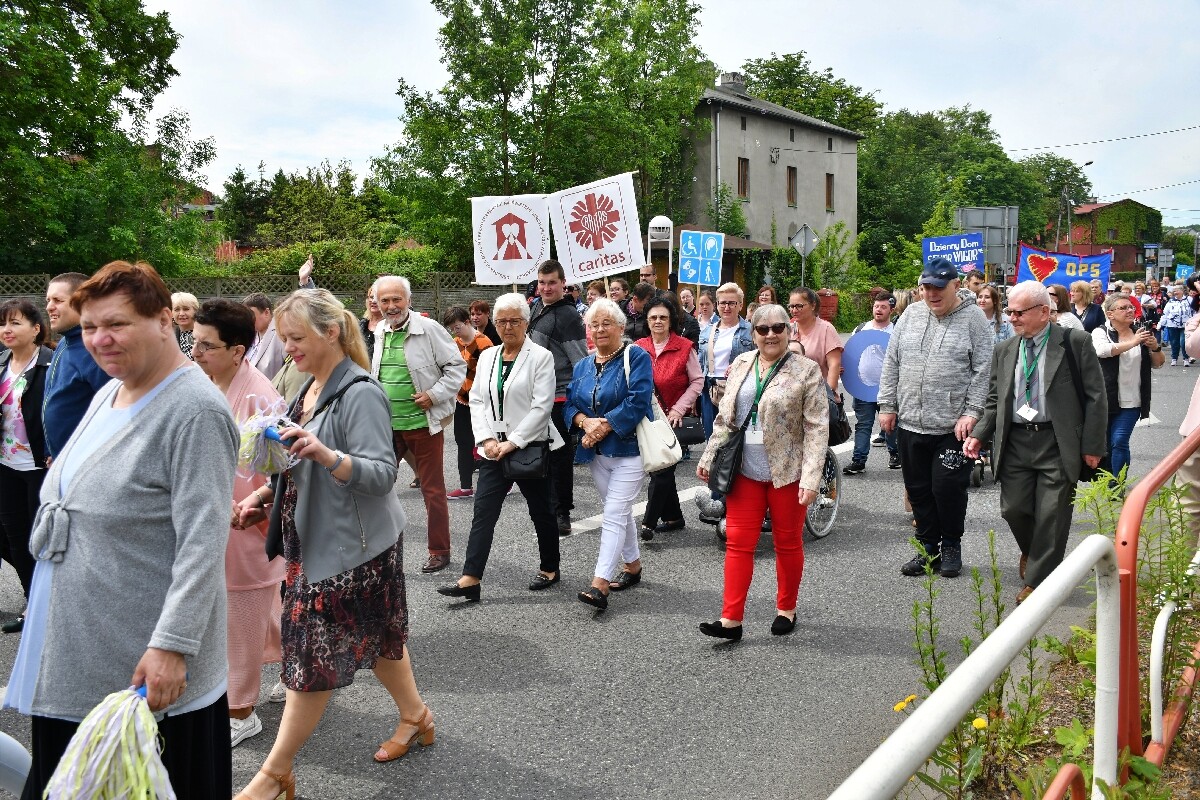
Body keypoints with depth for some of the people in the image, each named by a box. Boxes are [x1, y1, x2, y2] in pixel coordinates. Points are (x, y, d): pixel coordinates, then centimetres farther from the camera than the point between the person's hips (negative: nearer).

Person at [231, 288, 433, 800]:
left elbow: (382, 474, -25)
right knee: (377, 639, 19)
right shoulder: (311, 388, 10)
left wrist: (326, 455, -39)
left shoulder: (360, 394, -19)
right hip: (317, 539, 9)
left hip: (348, 546, -9)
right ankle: (415, 716, 37)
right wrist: (266, 494, 9)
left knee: (313, 654, 0)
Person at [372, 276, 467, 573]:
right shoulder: (379, 332, 8)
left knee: (432, 489, 6)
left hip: (423, 423, -5)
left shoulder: (429, 329, -10)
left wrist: (434, 395, -15)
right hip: (386, 425, 5)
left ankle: (440, 552, 18)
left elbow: (457, 366, -7)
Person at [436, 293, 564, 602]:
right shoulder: (487, 356, 10)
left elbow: (541, 407, -14)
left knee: (541, 511, 10)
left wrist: (513, 442, -17)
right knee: (483, 511, -2)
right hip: (494, 449, 4)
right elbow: (477, 400, 8)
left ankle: (550, 569, 28)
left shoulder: (540, 356, -7)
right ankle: (470, 580, -3)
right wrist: (487, 439, -6)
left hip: (531, 447, -4)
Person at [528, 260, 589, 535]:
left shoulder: (568, 316, -13)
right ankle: (549, 508, 31)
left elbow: (581, 361, -15)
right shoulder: (535, 307, 13)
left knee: (560, 456, -1)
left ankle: (562, 514, 8)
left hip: (560, 397, -9)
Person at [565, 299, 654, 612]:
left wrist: (604, 426, -20)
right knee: (621, 512, 18)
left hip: (628, 448, -7)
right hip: (598, 453, 7)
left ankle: (600, 584, -14)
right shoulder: (583, 366, 11)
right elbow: (571, 403, 7)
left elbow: (637, 402, -19)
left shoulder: (636, 357, -9)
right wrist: (585, 422, -14)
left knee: (614, 515, -11)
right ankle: (633, 565, 33)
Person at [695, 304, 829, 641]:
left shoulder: (807, 370, -7)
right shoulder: (741, 364, 8)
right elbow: (724, 417, 14)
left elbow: (817, 428, -11)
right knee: (738, 543, 2)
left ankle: (786, 610, 29)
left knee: (788, 544, 11)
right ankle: (731, 619, 5)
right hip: (745, 471, 4)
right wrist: (709, 457, 11)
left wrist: (811, 477, -18)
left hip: (786, 473, -4)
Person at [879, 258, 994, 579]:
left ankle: (951, 546, 21)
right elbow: (892, 363, 12)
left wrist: (972, 412, -13)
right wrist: (887, 405, 7)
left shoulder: (973, 318, -2)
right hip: (910, 423, 4)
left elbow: (983, 370, -6)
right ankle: (928, 548, 25)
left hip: (953, 427, -4)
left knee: (948, 489, 0)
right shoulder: (911, 315, 10)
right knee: (918, 490, 11)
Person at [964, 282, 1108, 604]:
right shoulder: (1004, 350, 9)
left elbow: (1095, 397, -4)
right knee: (1013, 509, 6)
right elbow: (994, 400, 14)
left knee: (1052, 514, 0)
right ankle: (1032, 551, 37)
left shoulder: (1076, 342, -4)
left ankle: (1037, 580, 14)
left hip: (1058, 443, -4)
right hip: (1015, 442, 4)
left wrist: (1092, 445, -7)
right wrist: (979, 435, -1)